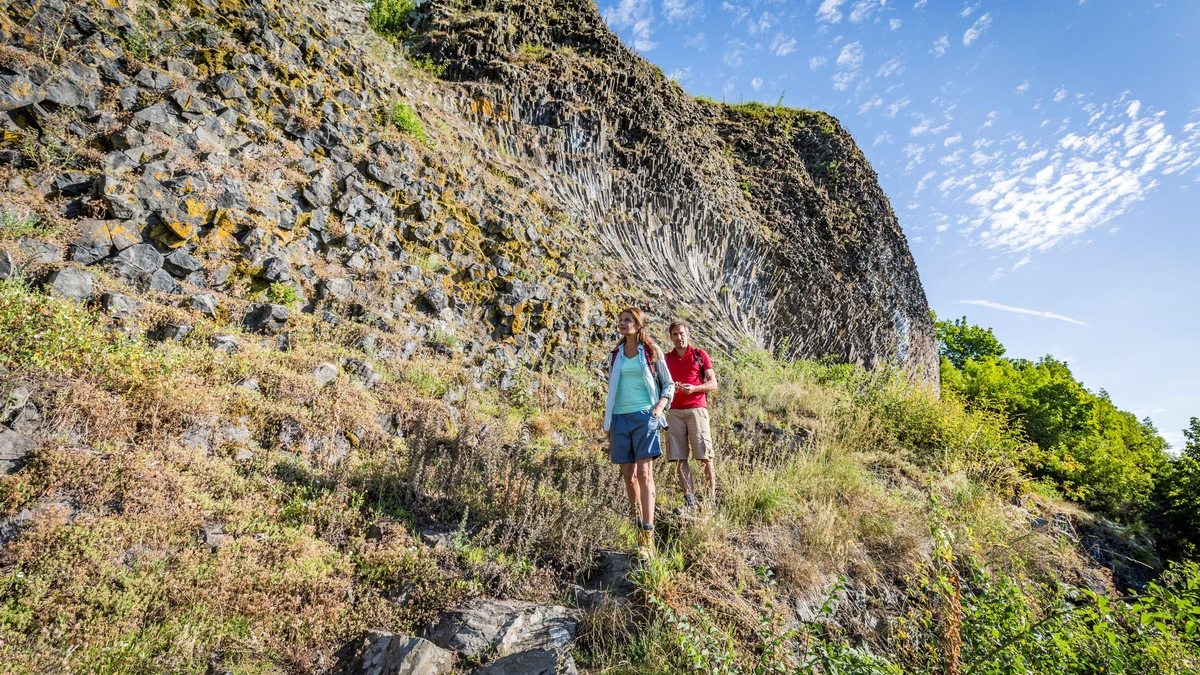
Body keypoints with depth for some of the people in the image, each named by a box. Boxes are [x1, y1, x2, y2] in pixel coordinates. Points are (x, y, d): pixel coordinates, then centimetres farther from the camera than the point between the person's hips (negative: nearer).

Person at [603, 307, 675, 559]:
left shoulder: (652, 352, 3)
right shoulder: (615, 355, 13)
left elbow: (668, 384, 9)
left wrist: (659, 407, -9)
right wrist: (608, 424, 17)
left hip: (644, 416, -4)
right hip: (620, 418, 4)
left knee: (644, 474, -11)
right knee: (628, 475, 7)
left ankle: (648, 537, -11)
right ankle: (638, 525, 23)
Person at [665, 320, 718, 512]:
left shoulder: (700, 354, 7)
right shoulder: (667, 359, 15)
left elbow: (713, 383, 4)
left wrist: (694, 388, -13)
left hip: (696, 409, -3)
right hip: (674, 411, 3)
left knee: (705, 457, -5)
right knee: (679, 458, -1)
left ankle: (712, 498, 2)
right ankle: (689, 500, 4)